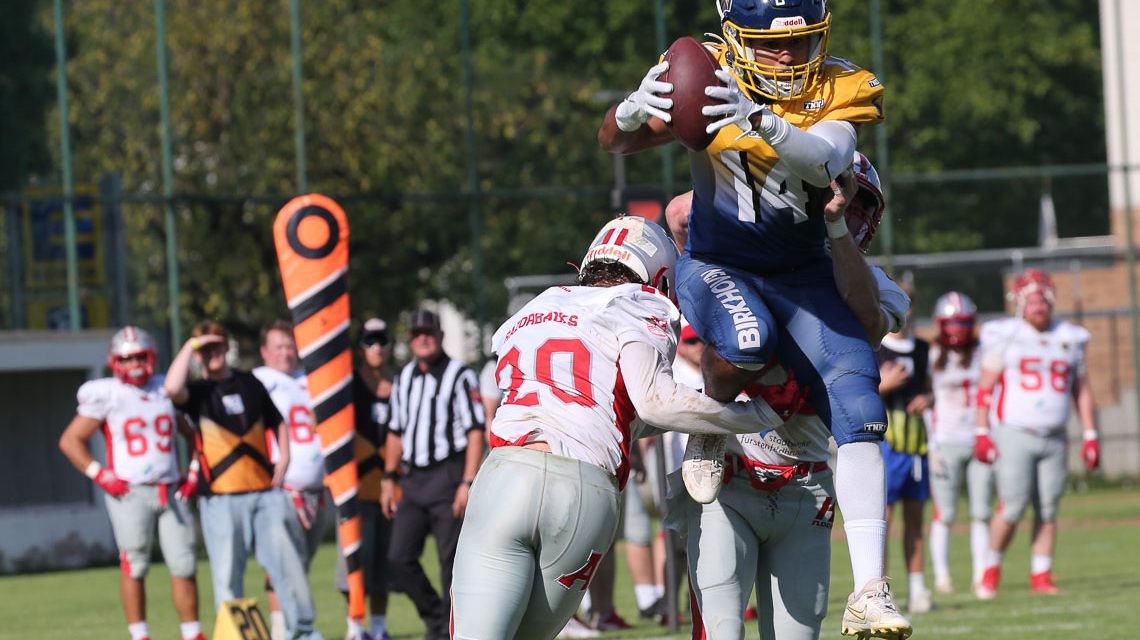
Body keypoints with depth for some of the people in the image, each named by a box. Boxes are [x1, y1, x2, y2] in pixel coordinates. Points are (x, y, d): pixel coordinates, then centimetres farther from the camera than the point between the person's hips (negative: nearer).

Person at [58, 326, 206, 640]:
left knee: (184, 564, 1)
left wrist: (193, 473, 11)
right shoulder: (105, 396, -2)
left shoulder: (167, 391, 10)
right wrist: (101, 477, -7)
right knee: (134, 566, -3)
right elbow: (70, 441, 0)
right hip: (131, 494, -4)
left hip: (170, 493, 4)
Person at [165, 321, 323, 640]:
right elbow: (172, 388, -21)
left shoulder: (249, 383, 16)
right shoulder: (198, 392, 3)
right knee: (227, 573, -3)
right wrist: (191, 346, -10)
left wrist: (283, 460, 10)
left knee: (287, 561, 1)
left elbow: (277, 422, 26)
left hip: (265, 491, 3)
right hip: (221, 497, -3)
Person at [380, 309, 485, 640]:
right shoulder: (404, 378, 16)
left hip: (448, 476, -6)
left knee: (451, 559, -5)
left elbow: (475, 432, -10)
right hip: (414, 480, 7)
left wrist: (468, 482, -17)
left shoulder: (460, 376, -5)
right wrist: (389, 478, 16)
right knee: (399, 558, 1)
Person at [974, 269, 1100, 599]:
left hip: (1053, 439, 4)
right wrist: (982, 433, -6)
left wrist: (1090, 435, 11)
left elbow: (1082, 391, 16)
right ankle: (992, 569, 9)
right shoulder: (1005, 337, -1)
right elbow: (985, 387, 0)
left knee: (1047, 510, 2)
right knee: (1012, 510, -9)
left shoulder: (1070, 339, 10)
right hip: (1014, 435, -4)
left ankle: (1041, 577, 8)